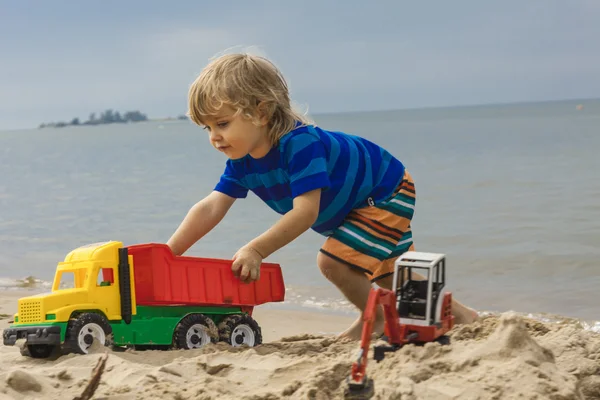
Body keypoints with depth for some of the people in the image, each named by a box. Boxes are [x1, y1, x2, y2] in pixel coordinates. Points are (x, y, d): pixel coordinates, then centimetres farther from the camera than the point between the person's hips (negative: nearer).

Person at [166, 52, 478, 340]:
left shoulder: (300, 144, -40)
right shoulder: (241, 162, -14)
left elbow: (306, 211, -46)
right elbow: (210, 208, -18)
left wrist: (256, 250, -53)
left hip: (388, 192, -10)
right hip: (353, 206, 10)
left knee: (333, 259, -20)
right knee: (388, 273, 22)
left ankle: (378, 318, 7)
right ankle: (456, 312, 38)